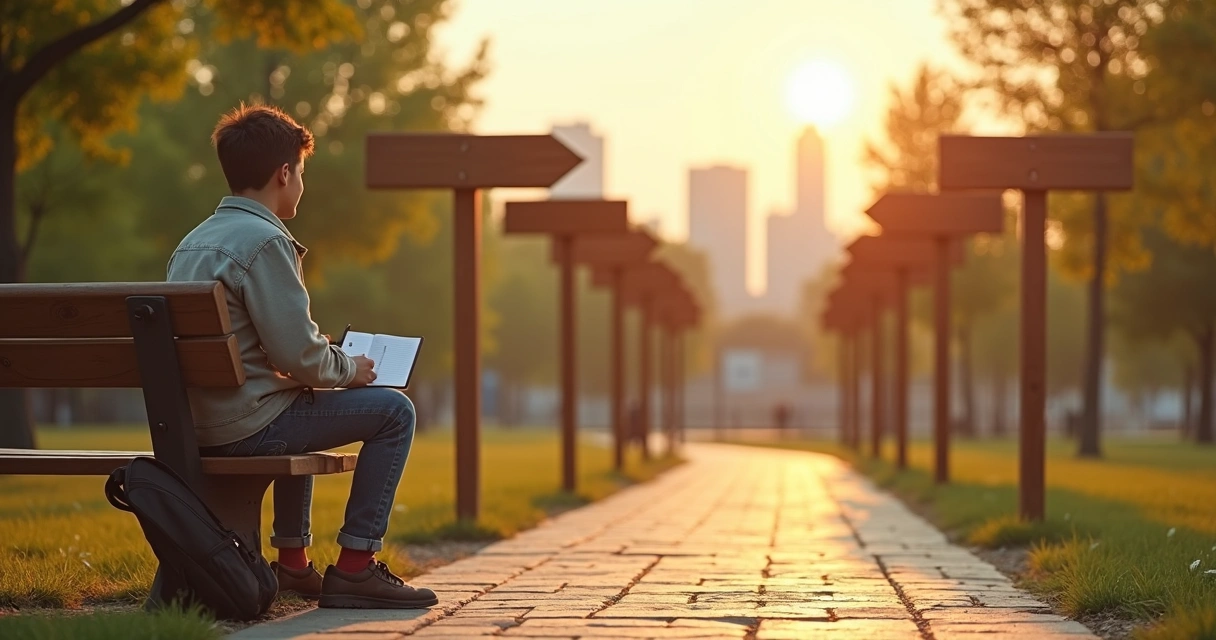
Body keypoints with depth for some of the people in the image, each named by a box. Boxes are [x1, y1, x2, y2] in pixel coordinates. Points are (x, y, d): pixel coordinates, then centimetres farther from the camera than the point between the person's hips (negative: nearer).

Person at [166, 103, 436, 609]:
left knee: (302, 407, 38)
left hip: (192, 424, 10)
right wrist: (348, 369, 2)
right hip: (243, 425, -10)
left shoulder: (193, 242, 14)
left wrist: (327, 357, 21)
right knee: (393, 411, -1)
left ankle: (292, 560, 36)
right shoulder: (265, 241, -14)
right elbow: (299, 356, -18)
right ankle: (354, 568, -2)